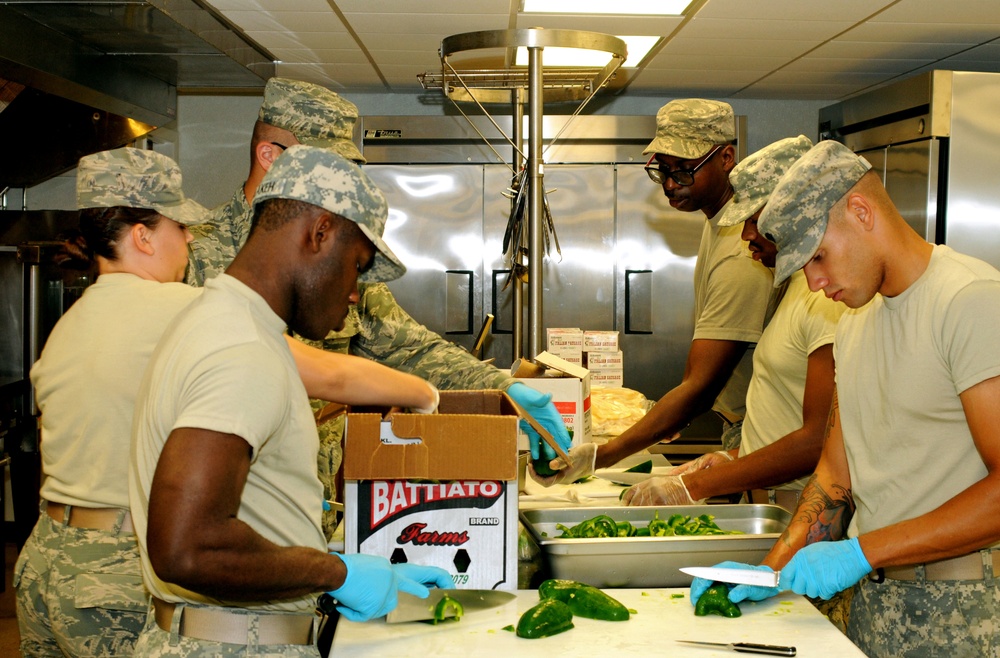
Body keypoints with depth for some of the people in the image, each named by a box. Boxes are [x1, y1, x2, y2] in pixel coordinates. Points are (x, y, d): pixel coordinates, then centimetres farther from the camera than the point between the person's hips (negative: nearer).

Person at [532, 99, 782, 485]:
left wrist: (599, 457, -39)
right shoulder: (717, 220, 4)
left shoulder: (741, 257, -29)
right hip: (738, 425, 9)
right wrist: (672, 416, 13)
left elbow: (701, 389, -34)